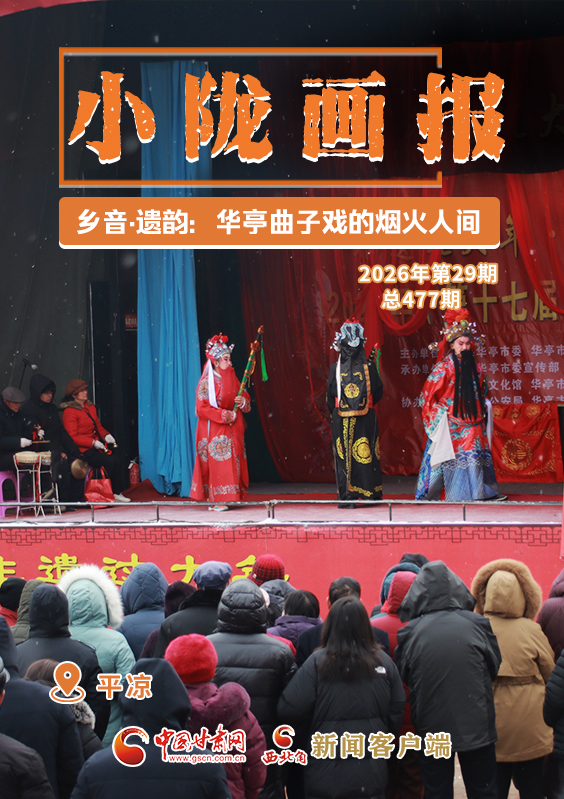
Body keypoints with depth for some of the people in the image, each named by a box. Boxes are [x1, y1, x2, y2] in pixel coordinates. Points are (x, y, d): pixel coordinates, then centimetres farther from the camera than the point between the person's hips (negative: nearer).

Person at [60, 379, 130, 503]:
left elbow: (98, 426, 23)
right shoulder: (69, 412, -9)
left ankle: (117, 493, -6)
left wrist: (106, 435, 0)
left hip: (95, 446, 8)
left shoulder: (90, 407, 17)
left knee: (116, 459, -14)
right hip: (81, 451, -8)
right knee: (109, 461, -22)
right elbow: (72, 437, -15)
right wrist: (93, 442, -21)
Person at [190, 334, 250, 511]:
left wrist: (243, 401, -8)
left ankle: (221, 499, 7)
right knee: (217, 462, -8)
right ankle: (216, 501, -5)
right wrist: (224, 415, -17)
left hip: (232, 428, 7)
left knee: (233, 461, 3)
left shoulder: (231, 377, 11)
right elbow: (202, 409, -14)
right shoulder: (207, 382, -9)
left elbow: (245, 398, 16)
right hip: (214, 429, -7)